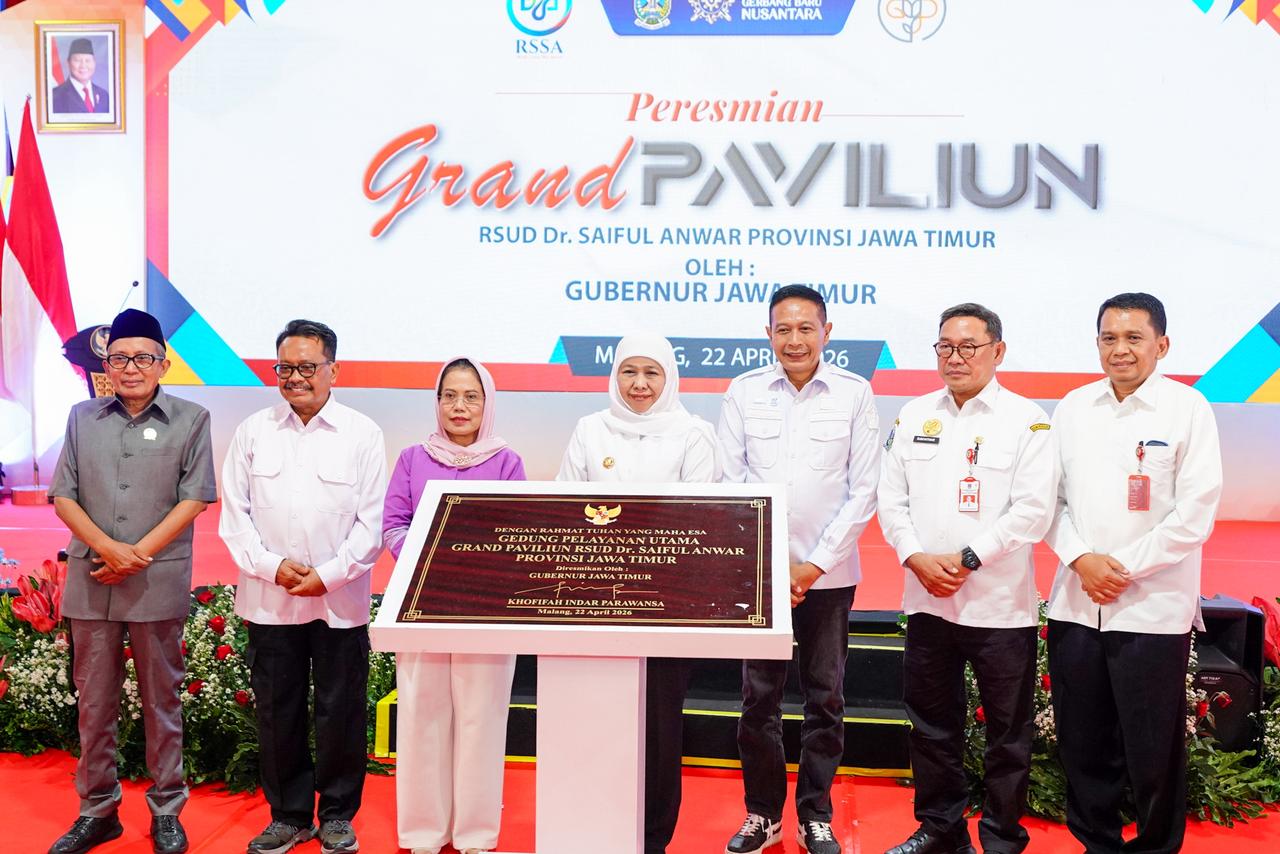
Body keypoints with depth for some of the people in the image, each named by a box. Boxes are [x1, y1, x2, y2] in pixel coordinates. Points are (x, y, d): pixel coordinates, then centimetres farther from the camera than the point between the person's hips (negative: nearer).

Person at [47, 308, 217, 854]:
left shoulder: (191, 420, 1)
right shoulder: (83, 419, 9)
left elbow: (195, 499, -4)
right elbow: (63, 496, 5)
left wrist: (137, 554, -11)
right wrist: (108, 548, -11)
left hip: (158, 583, -2)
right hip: (90, 583, 3)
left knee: (161, 702, 7)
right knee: (94, 702, 11)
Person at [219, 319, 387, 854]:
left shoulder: (362, 434, -1)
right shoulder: (253, 432, 6)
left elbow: (371, 523, -3)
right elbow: (235, 514, 5)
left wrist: (329, 574, -10)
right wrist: (272, 565, -8)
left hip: (340, 602, -2)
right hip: (269, 599, 2)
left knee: (340, 712, 6)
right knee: (277, 712, 10)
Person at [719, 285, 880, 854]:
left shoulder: (855, 394, -1)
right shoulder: (744, 393, 1)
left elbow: (862, 491, -2)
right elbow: (731, 485, 1)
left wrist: (816, 564, -7)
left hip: (828, 572, 0)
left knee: (825, 699, 8)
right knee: (758, 696, 6)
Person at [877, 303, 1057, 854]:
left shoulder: (1026, 420, -4)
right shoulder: (915, 415, 9)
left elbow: (1033, 510, -11)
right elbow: (892, 499, 7)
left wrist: (965, 559, -16)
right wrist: (916, 559, -7)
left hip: (1000, 604, -4)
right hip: (926, 601, 4)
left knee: (1007, 732, 7)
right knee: (932, 724, 15)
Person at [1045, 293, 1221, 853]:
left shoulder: (1187, 408, -2)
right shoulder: (1073, 407, 8)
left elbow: (1196, 511, -8)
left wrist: (1124, 568, -11)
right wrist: (1081, 559, -8)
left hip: (1153, 610, -3)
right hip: (1075, 606, 4)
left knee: (1153, 750, 5)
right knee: (1083, 744, 11)